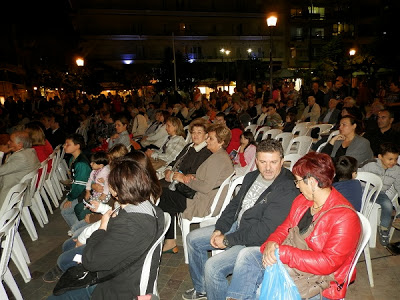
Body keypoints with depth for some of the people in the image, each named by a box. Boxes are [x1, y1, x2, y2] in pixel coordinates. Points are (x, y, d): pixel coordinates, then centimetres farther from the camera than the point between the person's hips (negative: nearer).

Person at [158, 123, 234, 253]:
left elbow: (206, 187, -24)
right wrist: (191, 176, -1)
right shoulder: (221, 155, 12)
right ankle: (169, 242, 12)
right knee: (166, 195, 10)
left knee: (162, 200, -4)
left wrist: (185, 179, -14)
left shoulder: (217, 158, -20)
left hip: (205, 206, -11)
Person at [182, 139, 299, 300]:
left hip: (257, 242, -9)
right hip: (236, 226, 9)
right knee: (193, 238, 12)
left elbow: (266, 230, -26)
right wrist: (219, 229, -2)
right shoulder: (251, 177, 4)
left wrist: (228, 240, -20)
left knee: (213, 266, -24)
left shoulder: (287, 191, -23)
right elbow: (235, 204, 12)